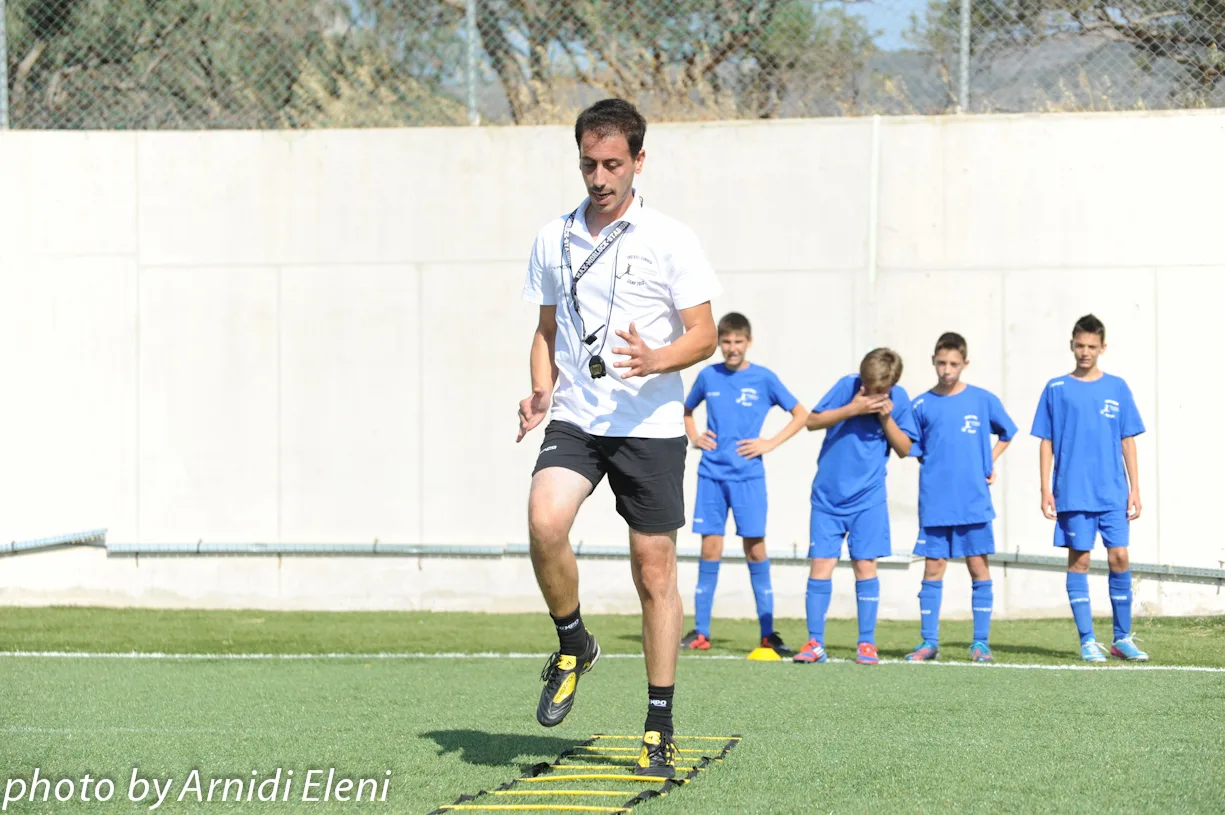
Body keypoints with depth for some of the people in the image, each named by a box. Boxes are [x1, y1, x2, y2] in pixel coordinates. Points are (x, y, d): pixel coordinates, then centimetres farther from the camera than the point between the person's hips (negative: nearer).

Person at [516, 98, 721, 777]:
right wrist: (541, 391, 2)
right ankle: (572, 643, 1)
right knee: (544, 522, -25)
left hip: (650, 425, -2)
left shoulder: (669, 240, -2)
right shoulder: (552, 240, 9)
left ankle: (660, 727, 9)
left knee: (654, 569, 0)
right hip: (574, 421, 2)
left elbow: (704, 336, -3)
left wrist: (657, 359, -22)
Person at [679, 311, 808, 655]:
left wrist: (771, 443, -4)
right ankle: (700, 632, 6)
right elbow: (686, 410, 25)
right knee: (710, 548, 2)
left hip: (748, 475, -2)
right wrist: (694, 437, 7)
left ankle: (768, 633, 1)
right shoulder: (708, 376, 7)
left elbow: (801, 414, 5)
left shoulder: (764, 378, -1)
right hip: (711, 473, 2)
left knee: (755, 547, -3)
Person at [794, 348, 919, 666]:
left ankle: (867, 643, 5)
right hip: (828, 495, 0)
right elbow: (812, 421, -10)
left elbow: (904, 449, 0)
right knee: (820, 564, -3)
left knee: (865, 565, -3)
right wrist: (851, 409, -21)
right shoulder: (847, 386, -8)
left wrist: (887, 418, -15)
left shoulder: (899, 399, -3)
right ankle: (815, 643, 3)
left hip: (868, 499, 0)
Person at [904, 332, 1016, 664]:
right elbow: (914, 451, 10)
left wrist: (989, 462, 6)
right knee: (933, 568, 2)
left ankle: (981, 642, 7)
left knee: (978, 567, 2)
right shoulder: (921, 406, 2)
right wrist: (939, 469, -1)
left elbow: (1006, 432, 16)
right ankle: (929, 642, 8)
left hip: (974, 502, 0)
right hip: (935, 504, 0)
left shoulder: (983, 400, 1)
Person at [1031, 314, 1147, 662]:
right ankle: (1087, 640, 4)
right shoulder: (1056, 389, 4)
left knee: (1120, 558, -3)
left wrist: (1135, 489, 4)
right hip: (1073, 494, -1)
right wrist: (1046, 490, -1)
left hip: (1113, 493, 1)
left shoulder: (1117, 388, 7)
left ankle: (1123, 638, 7)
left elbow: (1128, 441, 9)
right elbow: (1047, 443, 6)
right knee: (1079, 560, 0)